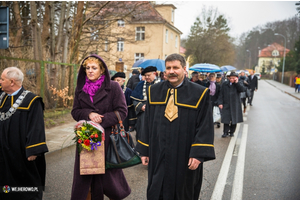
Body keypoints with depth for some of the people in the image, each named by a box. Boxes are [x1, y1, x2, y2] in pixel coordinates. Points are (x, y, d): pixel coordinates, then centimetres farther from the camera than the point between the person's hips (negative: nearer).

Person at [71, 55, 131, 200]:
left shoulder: (113, 87, -4)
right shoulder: (80, 88, 9)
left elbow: (122, 111, -7)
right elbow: (75, 111, 8)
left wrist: (102, 119, -17)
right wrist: (89, 114, -12)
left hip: (107, 137, -3)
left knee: (108, 173, 5)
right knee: (84, 174, 5)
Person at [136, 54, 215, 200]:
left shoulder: (199, 94, -6)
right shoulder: (154, 92, 4)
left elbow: (205, 126, -8)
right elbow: (148, 123, 7)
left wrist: (198, 154, -15)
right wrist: (144, 150, 5)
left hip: (184, 158, -2)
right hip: (158, 156, 3)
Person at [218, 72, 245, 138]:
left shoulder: (238, 85, 2)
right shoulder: (225, 84, 3)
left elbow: (243, 90, -19)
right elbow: (221, 94, 3)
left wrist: (236, 82, -17)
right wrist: (220, 103, -4)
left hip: (235, 105, 0)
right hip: (226, 104, 0)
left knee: (234, 119, 7)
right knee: (226, 119, -3)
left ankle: (232, 132, 21)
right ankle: (225, 132, 6)